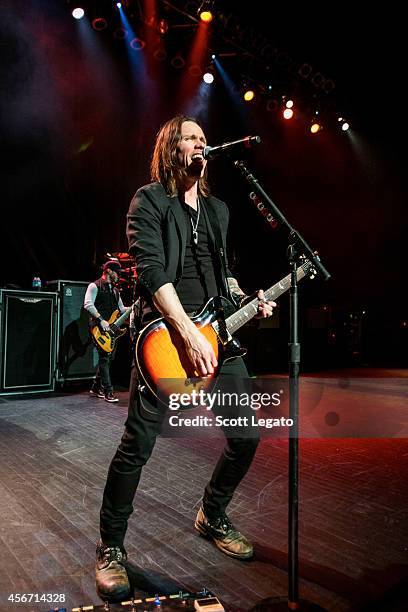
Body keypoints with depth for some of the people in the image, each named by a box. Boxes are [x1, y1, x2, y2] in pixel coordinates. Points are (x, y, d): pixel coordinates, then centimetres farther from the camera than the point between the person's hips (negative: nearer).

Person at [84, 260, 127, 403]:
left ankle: (96, 388, 22)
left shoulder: (115, 289, 20)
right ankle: (108, 392, -11)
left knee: (109, 358, 10)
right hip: (99, 328, -8)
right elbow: (88, 304, -18)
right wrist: (101, 320, -24)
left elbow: (121, 309, 23)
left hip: (111, 329, 9)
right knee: (104, 357, -13)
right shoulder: (95, 286, -5)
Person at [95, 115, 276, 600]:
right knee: (138, 445, -8)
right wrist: (189, 335, -22)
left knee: (246, 437, 7)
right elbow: (152, 271, -13)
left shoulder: (217, 209, 20)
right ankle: (110, 547, 17)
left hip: (218, 332, 7)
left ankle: (212, 518, 33)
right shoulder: (148, 201, 0)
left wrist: (246, 301, 8)